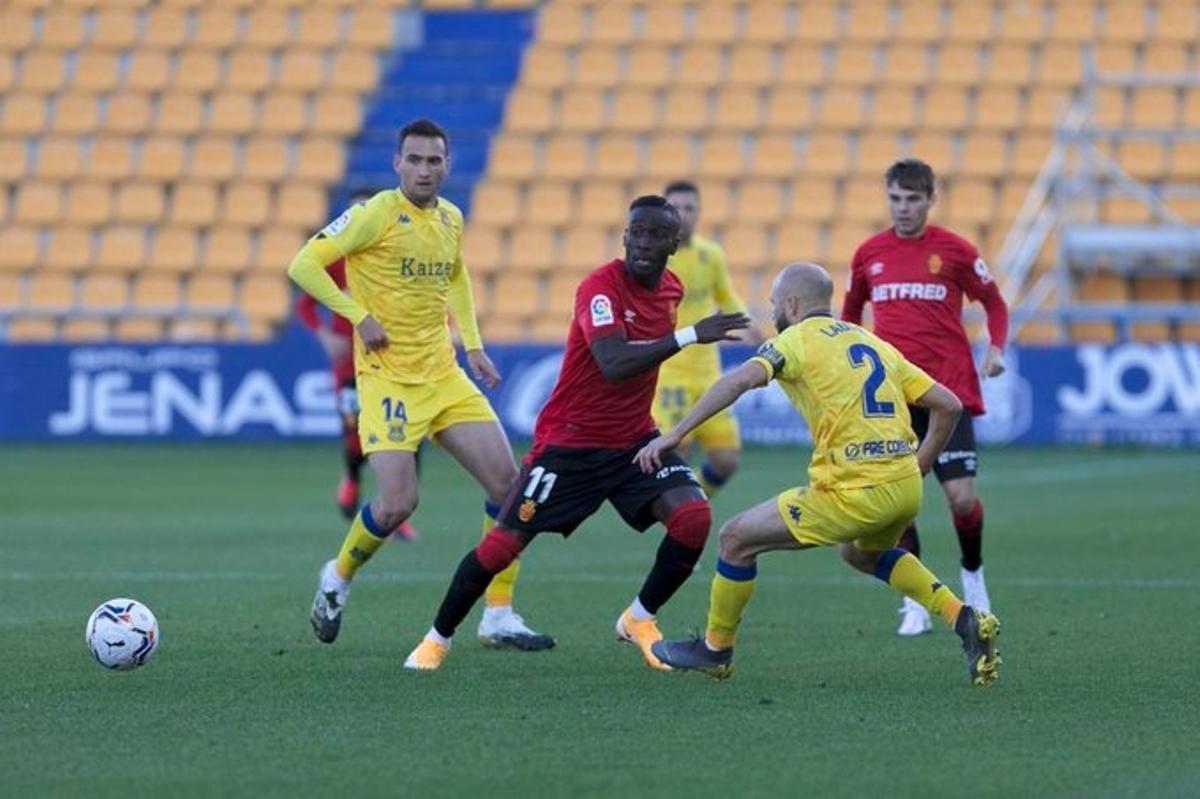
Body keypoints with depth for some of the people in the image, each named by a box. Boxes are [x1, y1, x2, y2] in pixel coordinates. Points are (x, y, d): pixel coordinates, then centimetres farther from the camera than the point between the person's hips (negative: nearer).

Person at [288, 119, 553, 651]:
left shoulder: (451, 219, 9)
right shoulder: (377, 213, -10)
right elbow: (304, 265, -12)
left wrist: (473, 345, 19)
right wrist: (359, 316, -16)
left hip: (443, 375, 7)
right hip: (388, 378, -7)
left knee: (507, 482, -3)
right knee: (397, 503, -17)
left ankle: (499, 618, 5)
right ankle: (338, 579, 14)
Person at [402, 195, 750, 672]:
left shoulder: (671, 290, 2)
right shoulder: (601, 287, -22)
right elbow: (614, 364, -37)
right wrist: (690, 336, -40)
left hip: (634, 440, 5)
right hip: (569, 443, -5)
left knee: (693, 516, -18)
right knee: (503, 543, -3)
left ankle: (639, 621, 3)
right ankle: (437, 639, 19)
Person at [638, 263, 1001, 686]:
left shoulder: (797, 339, 2)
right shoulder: (874, 342, 21)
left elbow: (741, 379, -18)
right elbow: (948, 405, 18)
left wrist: (673, 436, -20)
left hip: (854, 491, -7)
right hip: (905, 489, 7)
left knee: (737, 537, 9)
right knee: (862, 553, 37)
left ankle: (716, 648, 21)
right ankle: (963, 617, 21)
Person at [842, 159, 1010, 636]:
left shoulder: (955, 251, 0)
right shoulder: (869, 254, 8)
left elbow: (994, 304, 10)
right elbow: (850, 312, 23)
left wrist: (996, 349, -6)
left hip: (948, 391, -2)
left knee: (962, 497, -9)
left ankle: (973, 573, 20)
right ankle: (915, 604, 6)